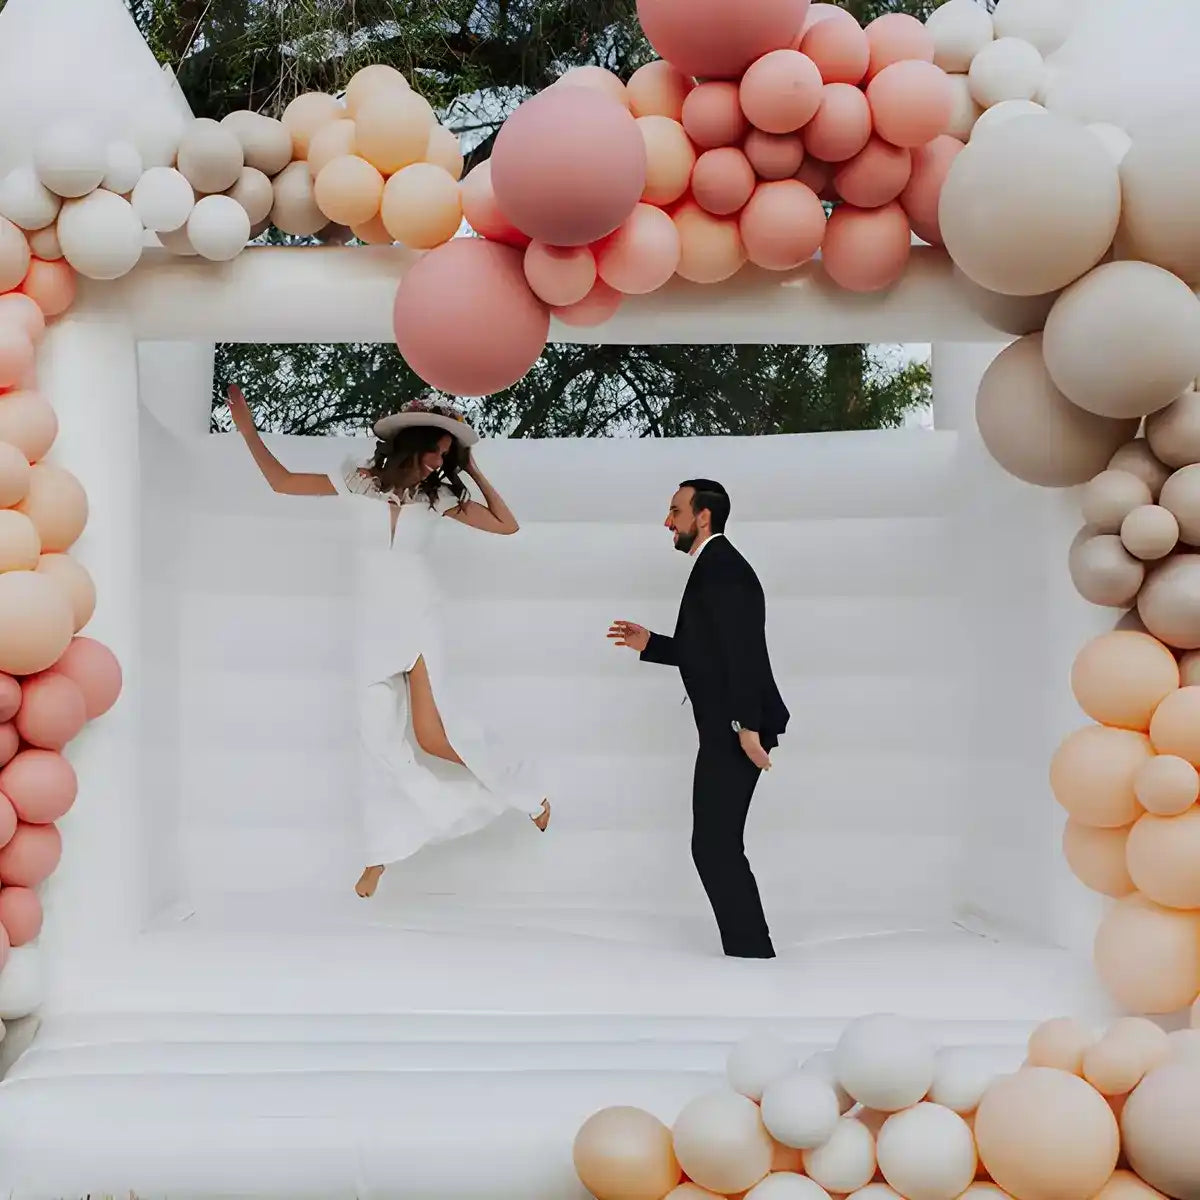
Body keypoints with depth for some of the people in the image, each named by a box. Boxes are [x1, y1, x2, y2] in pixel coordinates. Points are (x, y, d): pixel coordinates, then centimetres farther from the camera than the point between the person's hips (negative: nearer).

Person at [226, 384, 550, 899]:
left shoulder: (440, 495, 3)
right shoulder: (360, 481, 4)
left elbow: (507, 525, 6)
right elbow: (282, 481, 11)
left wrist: (474, 472, 3)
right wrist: (247, 430, 4)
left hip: (418, 621, -2)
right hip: (375, 625, 2)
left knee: (433, 736, -13)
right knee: (378, 737, 3)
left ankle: (526, 801, 6)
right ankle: (380, 854, 16)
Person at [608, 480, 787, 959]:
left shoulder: (721, 567, -13)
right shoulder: (715, 567, 19)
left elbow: (743, 650, -23)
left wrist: (748, 727, -27)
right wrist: (650, 644, 19)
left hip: (734, 730, -11)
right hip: (727, 729, 11)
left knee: (714, 847, -8)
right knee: (718, 847, 14)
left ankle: (751, 953, -1)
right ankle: (749, 952, 21)